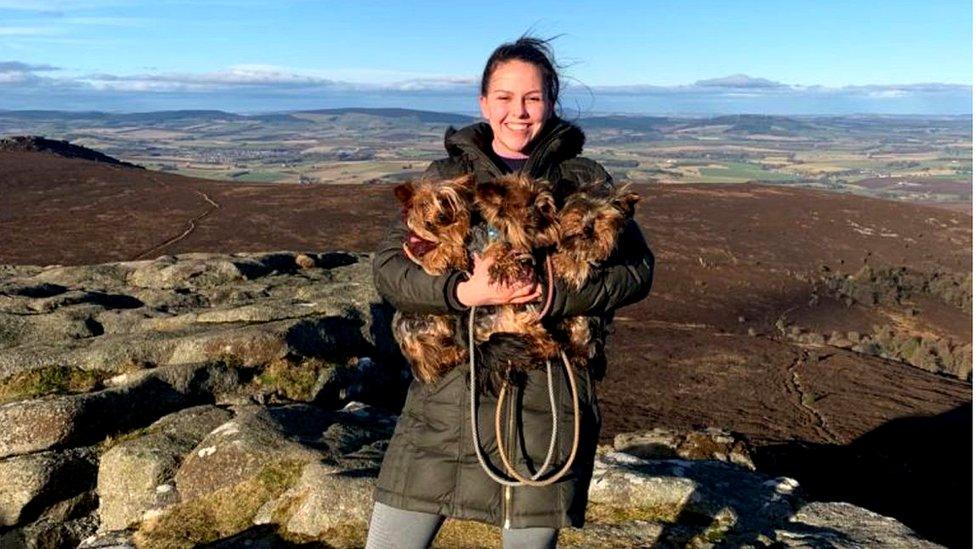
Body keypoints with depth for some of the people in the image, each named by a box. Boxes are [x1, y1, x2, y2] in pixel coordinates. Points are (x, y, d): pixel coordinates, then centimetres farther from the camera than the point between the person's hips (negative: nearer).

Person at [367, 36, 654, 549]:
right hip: (451, 387, 1)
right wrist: (464, 292, -19)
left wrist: (559, 295, -17)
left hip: (548, 399, 0)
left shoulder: (585, 180, 6)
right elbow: (387, 265, -1)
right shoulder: (447, 175, 8)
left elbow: (637, 268, 0)